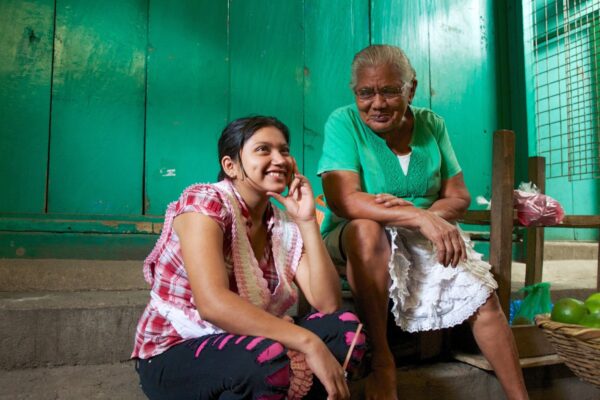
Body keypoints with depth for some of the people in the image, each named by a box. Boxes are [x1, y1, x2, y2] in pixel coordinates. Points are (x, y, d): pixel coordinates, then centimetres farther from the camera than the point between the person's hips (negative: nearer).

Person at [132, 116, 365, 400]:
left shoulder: (286, 226, 2)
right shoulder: (204, 201, -15)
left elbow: (328, 304, -9)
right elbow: (212, 303, -30)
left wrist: (307, 221, -14)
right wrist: (308, 342, -34)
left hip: (244, 349, 6)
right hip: (174, 356, -5)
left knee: (346, 328, -13)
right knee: (268, 358, -34)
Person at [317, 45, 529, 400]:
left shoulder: (431, 125, 1)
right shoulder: (343, 122, -12)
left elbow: (459, 197, 0)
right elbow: (342, 200, -26)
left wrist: (427, 216, -22)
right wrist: (419, 217, -35)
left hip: (426, 240, 4)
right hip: (352, 241, -3)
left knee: (483, 297, -13)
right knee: (368, 227, -35)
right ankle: (379, 359, -24)